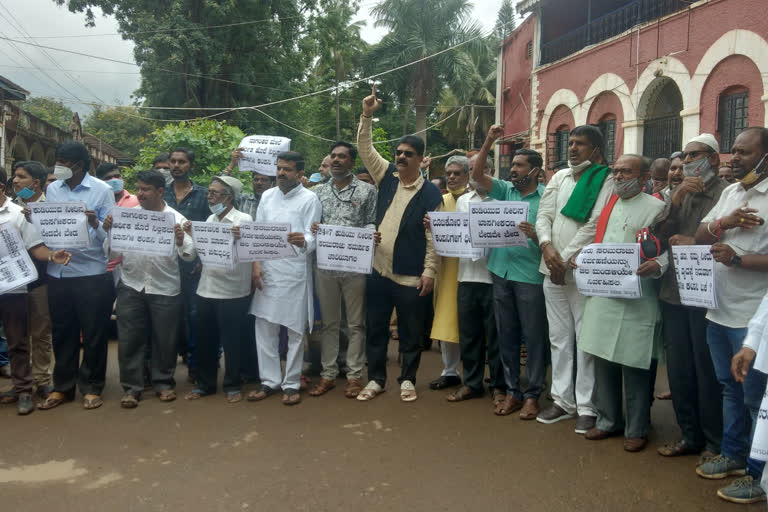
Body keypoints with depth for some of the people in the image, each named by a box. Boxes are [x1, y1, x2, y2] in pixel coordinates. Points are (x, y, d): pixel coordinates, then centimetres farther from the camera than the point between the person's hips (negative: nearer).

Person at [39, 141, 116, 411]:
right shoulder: (52, 190, 9)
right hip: (57, 272, 4)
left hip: (91, 273, -4)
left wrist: (95, 224, -27)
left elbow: (111, 234, -8)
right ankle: (62, 387, 26)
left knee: (93, 333, 5)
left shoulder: (102, 190, -3)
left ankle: (91, 387, 19)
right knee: (62, 332, 13)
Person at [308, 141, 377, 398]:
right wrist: (311, 229, -8)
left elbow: (372, 224, 0)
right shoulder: (318, 192, 12)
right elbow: (312, 223, 13)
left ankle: (354, 374, 16)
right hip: (325, 266, 3)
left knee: (356, 323, 5)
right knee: (328, 323, 11)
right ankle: (328, 373, 21)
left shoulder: (367, 190, 2)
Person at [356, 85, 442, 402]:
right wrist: (367, 116, -8)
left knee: (411, 332, 9)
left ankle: (407, 380, 26)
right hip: (379, 271, 4)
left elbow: (434, 236, -7)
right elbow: (365, 149, 5)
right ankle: (376, 379, 26)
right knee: (375, 329, 12)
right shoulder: (387, 177, 7)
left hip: (411, 277, -4)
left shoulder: (431, 193, -5)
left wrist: (429, 272, -11)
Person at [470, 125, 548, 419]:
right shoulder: (505, 190, 10)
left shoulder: (546, 197, -3)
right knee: (506, 335, 11)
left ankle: (532, 395, 15)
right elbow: (476, 175, 3)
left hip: (530, 276, -5)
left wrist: (536, 236, -25)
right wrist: (489, 141, -3)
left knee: (534, 337, 4)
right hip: (501, 271, 5)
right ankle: (512, 391, 22)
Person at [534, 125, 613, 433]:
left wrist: (565, 258, -14)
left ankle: (587, 407, 9)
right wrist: (547, 246, -11)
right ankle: (563, 400, 22)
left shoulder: (606, 182, -5)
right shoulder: (559, 178, 14)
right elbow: (543, 216, 7)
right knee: (559, 338, 11)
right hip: (552, 270, 6)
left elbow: (594, 226, -13)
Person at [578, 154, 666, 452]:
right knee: (603, 361, 12)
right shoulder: (607, 205, 17)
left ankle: (636, 429, 18)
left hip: (636, 301, -6)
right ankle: (608, 420, 27)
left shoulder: (655, 208, -2)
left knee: (634, 366, 2)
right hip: (601, 294, 6)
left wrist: (657, 266, -28)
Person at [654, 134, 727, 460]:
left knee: (707, 370, 3)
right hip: (673, 292, 6)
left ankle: (715, 442, 19)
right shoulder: (679, 193, 13)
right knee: (678, 368, 12)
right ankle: (689, 434, 27)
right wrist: (677, 199, -9)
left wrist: (695, 244, -13)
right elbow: (661, 234, 1)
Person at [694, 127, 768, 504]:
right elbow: (700, 236, 8)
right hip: (719, 309, 7)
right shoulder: (729, 192, 11)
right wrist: (725, 222, -9)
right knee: (730, 388, 19)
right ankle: (733, 454, 34)